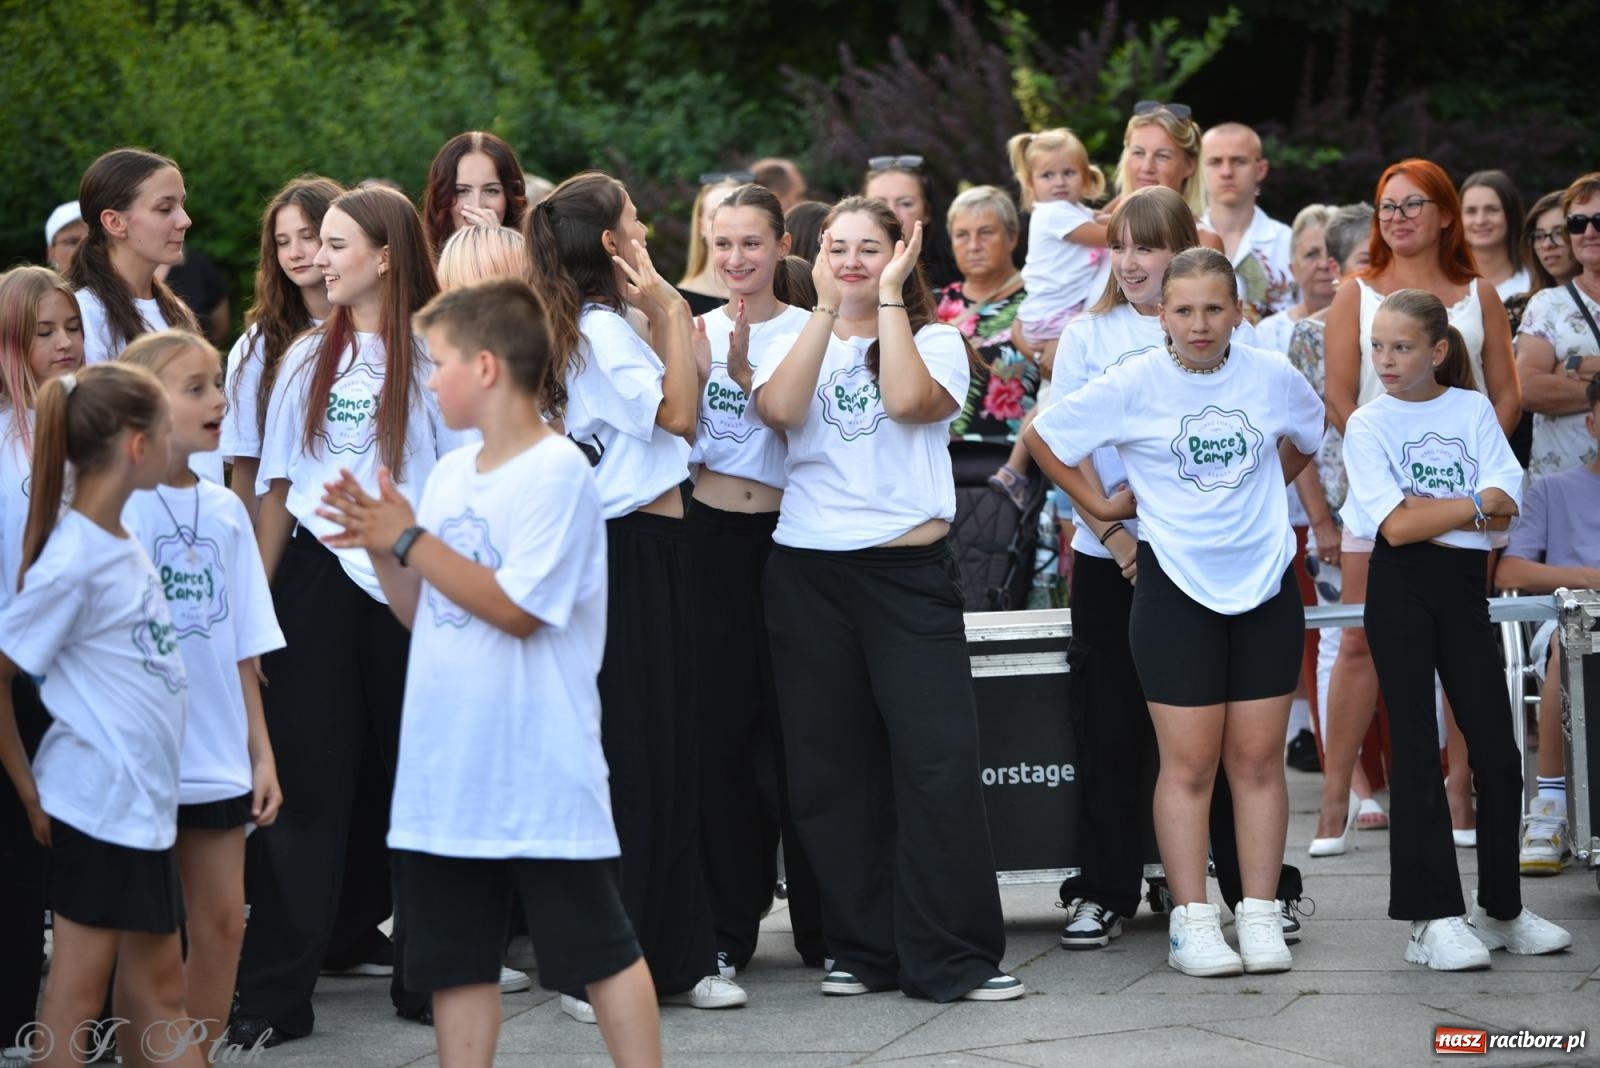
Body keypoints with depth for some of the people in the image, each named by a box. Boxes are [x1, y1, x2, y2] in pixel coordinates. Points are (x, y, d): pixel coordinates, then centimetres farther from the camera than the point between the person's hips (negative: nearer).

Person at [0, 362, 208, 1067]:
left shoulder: (118, 542, 7)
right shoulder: (74, 561, -18)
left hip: (140, 802, 9)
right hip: (102, 802, -9)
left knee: (158, 985, 14)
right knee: (79, 992, 0)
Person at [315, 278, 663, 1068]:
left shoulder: (557, 471, -12)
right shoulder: (451, 474, 11)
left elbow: (517, 609, -19)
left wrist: (410, 541, -15)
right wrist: (380, 548, -1)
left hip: (543, 772, -8)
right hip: (447, 767, 8)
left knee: (598, 947, -1)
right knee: (455, 959, 11)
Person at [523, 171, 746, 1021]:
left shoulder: (606, 327, 16)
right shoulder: (599, 330, -13)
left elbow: (676, 409, 15)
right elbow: (676, 414, -19)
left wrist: (666, 313, 12)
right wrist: (668, 310, -13)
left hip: (647, 546, 10)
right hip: (630, 551, -10)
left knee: (669, 757, 11)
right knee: (629, 761, -7)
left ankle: (676, 958, 17)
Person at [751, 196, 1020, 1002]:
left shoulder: (935, 340, 7)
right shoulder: (794, 342, 12)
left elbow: (908, 399, -15)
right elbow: (779, 408, -9)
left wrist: (888, 297, -8)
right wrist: (825, 307, -8)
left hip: (908, 571, -3)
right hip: (808, 572, 3)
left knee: (939, 761, -9)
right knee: (830, 768, 5)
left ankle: (955, 957, -5)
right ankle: (865, 949, 15)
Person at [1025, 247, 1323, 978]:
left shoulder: (1272, 377, 0)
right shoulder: (1133, 384, -7)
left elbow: (1310, 438, 22)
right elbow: (1042, 438, 2)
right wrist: (1099, 506, 1)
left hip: (1266, 582, 3)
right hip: (1177, 587, -3)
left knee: (1258, 758, 5)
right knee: (1190, 762, -2)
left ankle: (1260, 916, 10)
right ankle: (1192, 922, 2)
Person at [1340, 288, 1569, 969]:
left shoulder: (1474, 411, 7)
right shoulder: (1368, 424, 1)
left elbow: (1506, 511, -6)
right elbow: (1396, 528, -11)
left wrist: (1425, 510, -13)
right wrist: (1475, 506, -8)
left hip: (1464, 588, 2)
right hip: (1400, 589, -2)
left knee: (1497, 751, 1)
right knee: (1417, 749, -3)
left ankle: (1500, 909, 14)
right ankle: (1432, 920, -2)